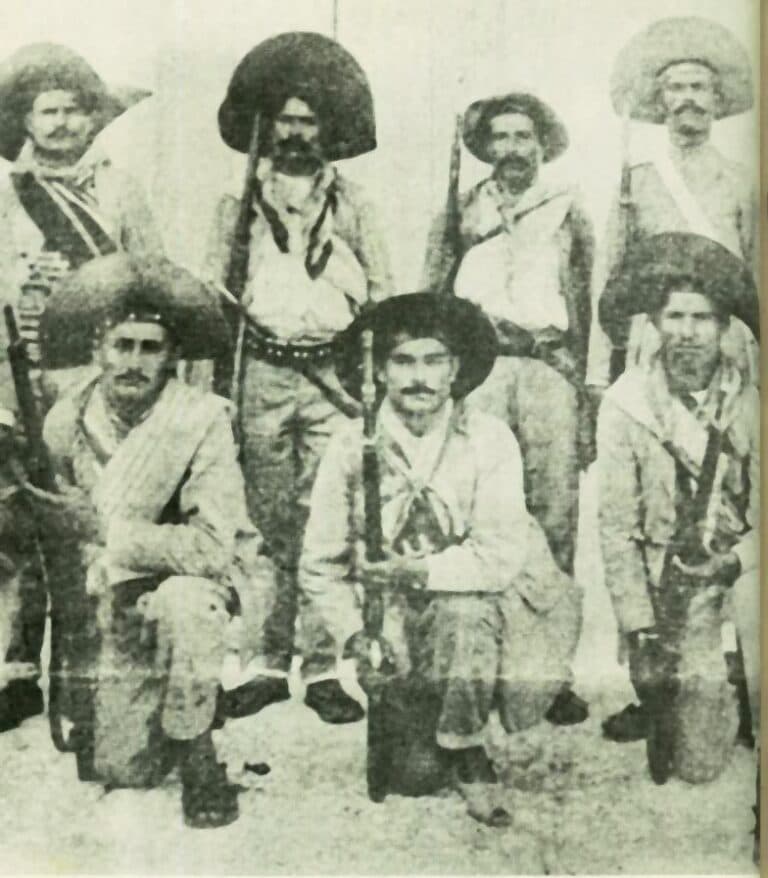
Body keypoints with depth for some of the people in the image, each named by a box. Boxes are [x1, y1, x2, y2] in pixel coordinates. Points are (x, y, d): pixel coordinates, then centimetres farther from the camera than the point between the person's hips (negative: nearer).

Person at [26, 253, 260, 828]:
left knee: (182, 602, -39)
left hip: (195, 584, -3)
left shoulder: (202, 421, -18)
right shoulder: (65, 423, -4)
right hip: (108, 603, 3)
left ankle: (195, 749, -12)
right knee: (116, 770, -8)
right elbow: (51, 537, 11)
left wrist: (103, 530, -27)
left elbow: (213, 547, -26)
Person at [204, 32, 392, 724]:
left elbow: (381, 295, 12)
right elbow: (212, 289, 13)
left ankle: (320, 667, 2)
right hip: (262, 373, 1)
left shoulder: (350, 201, 13)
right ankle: (270, 662, 9)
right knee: (268, 525, 1)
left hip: (333, 374, 0)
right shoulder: (241, 199, 13)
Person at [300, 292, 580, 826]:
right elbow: (320, 565, 0)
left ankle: (466, 750, -2)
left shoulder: (490, 440, -7)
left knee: (465, 607, -32)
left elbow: (501, 557, -16)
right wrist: (356, 638, -11)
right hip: (392, 620, -1)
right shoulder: (352, 446, -4)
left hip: (484, 610, 1)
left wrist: (419, 570, -25)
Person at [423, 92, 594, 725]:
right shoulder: (462, 212, 20)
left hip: (550, 369, 0)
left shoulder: (568, 212, 19)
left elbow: (587, 311, 17)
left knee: (554, 518, -6)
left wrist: (585, 390, 10)